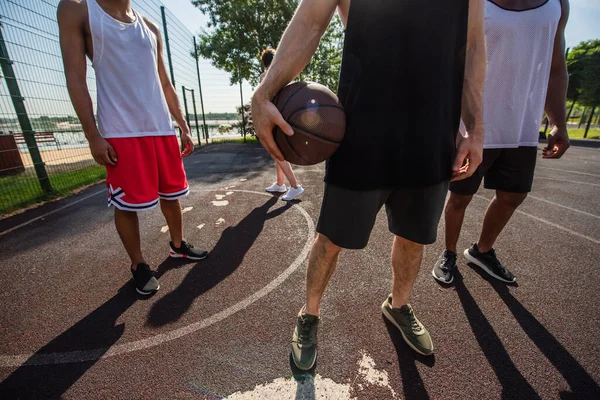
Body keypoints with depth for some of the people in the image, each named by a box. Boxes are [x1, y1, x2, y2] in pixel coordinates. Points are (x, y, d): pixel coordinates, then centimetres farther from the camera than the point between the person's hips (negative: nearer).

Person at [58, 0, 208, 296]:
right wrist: (93, 135, -11)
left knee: (171, 193, 11)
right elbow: (75, 77, -2)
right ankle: (139, 266, 18)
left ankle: (178, 245, 31)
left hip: (162, 129, 5)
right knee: (126, 204, 0)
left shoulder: (150, 28, 19)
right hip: (121, 132, -4)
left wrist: (184, 127, 10)